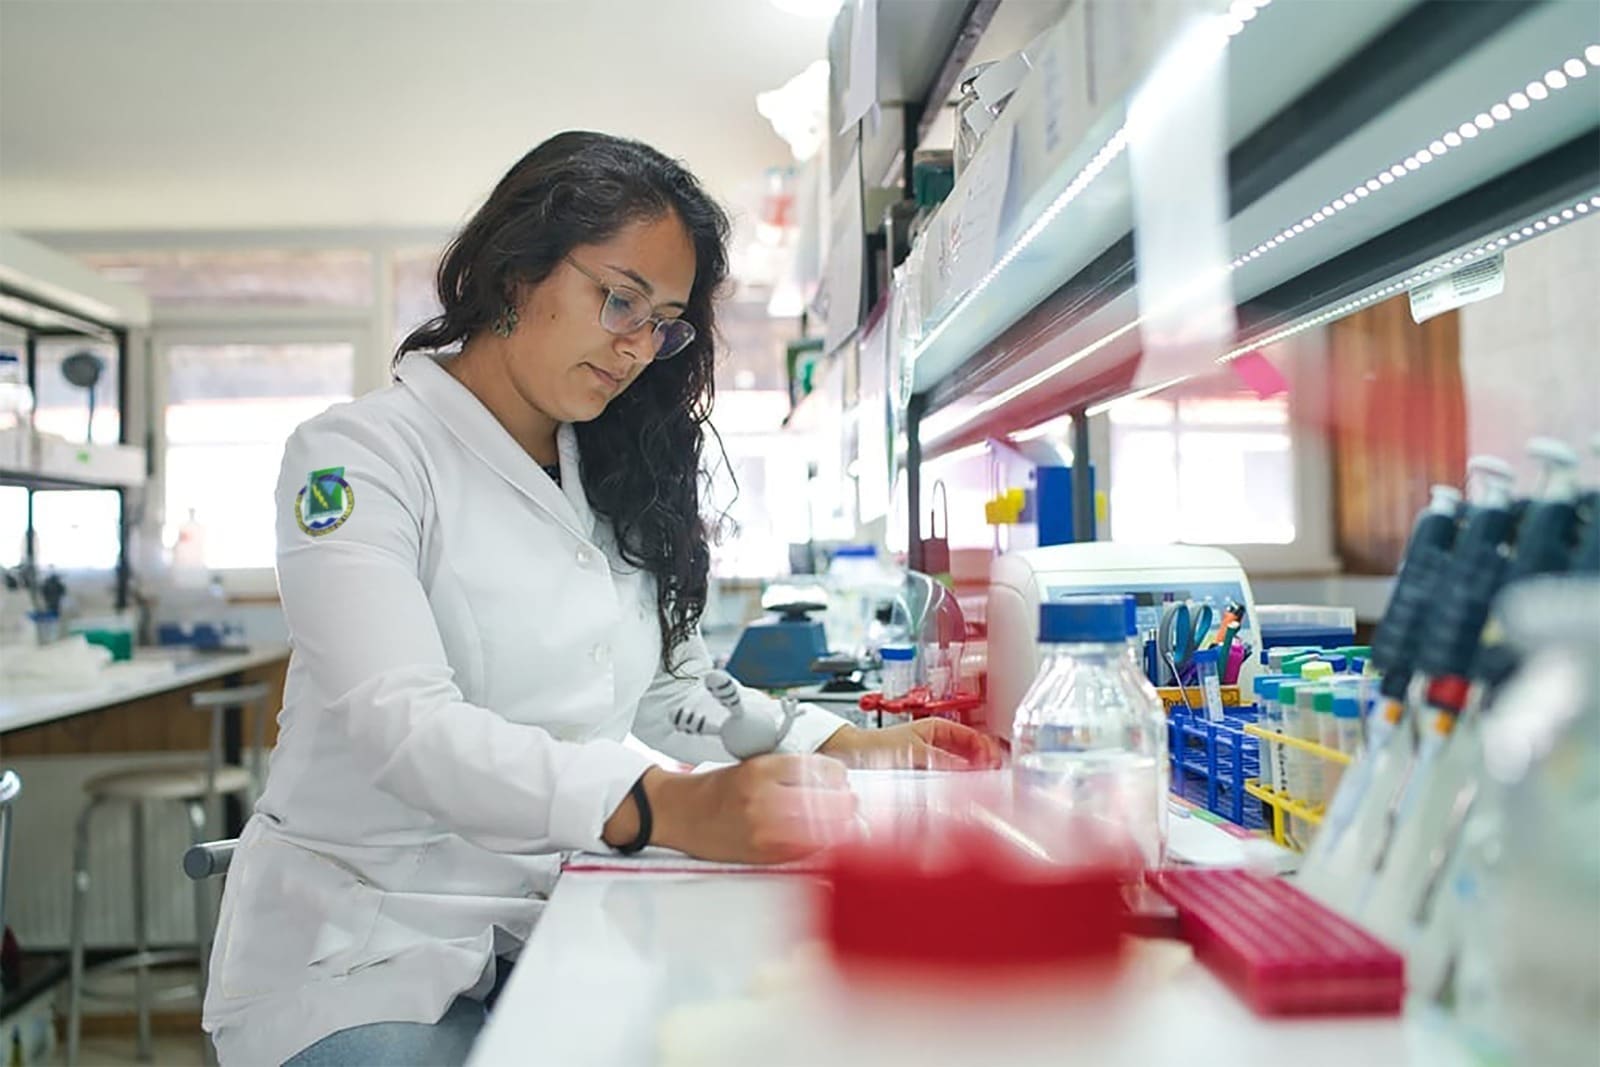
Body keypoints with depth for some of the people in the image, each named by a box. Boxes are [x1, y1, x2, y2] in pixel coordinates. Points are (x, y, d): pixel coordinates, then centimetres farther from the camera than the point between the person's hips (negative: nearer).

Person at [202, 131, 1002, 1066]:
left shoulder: (615, 484, 11)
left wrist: (853, 751, -4)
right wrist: (667, 809, -37)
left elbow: (672, 689, 12)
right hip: (358, 949, -4)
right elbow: (403, 723, -24)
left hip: (544, 937, 5)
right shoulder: (358, 455, -10)